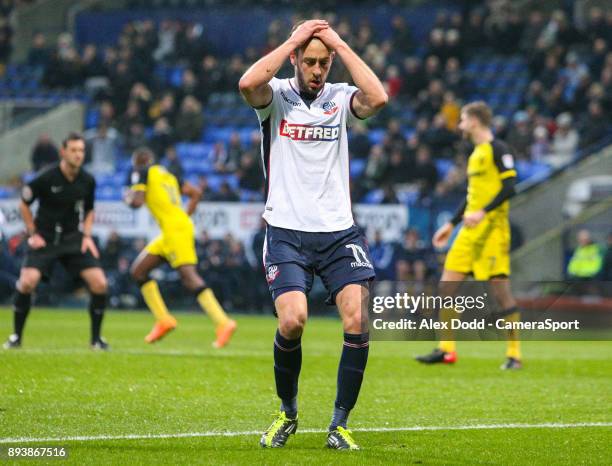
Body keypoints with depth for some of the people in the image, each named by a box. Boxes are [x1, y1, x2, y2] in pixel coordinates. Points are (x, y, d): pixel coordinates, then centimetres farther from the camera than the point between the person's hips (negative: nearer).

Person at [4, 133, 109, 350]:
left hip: (74, 239, 3)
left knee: (99, 283, -12)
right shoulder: (46, 178, -14)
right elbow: (24, 204, 1)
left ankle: (96, 338, 4)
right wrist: (33, 234, -4)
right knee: (27, 282, -22)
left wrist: (87, 235, 1)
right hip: (44, 240, -3)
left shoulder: (88, 181, -3)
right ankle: (17, 336, -3)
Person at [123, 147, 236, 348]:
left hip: (174, 228, -9)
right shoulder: (167, 174, 24)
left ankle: (223, 323, -28)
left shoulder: (140, 173, 2)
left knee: (189, 276, -18)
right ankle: (163, 319, 12)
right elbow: (195, 192, 22)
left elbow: (137, 201, -10)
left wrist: (127, 197, 12)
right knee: (138, 270, 14)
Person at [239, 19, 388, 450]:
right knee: (292, 321, -20)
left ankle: (340, 425, 0)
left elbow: (378, 98, -16)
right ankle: (287, 414, 6)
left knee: (358, 321, -14)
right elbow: (248, 83, -23)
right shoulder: (276, 96, 2)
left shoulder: (340, 98, 6)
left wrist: (340, 44, -10)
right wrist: (294, 39, -15)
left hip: (339, 232, 2)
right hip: (287, 232, -2)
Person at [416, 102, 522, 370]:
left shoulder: (498, 149, -8)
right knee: (447, 285, 4)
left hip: (492, 228, -9)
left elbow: (509, 187, -16)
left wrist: (483, 213, -25)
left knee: (500, 288, -7)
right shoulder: (476, 153, 19)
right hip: (471, 230, 9)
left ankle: (514, 354, -1)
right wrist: (452, 224, 25)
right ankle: (446, 350, 9)